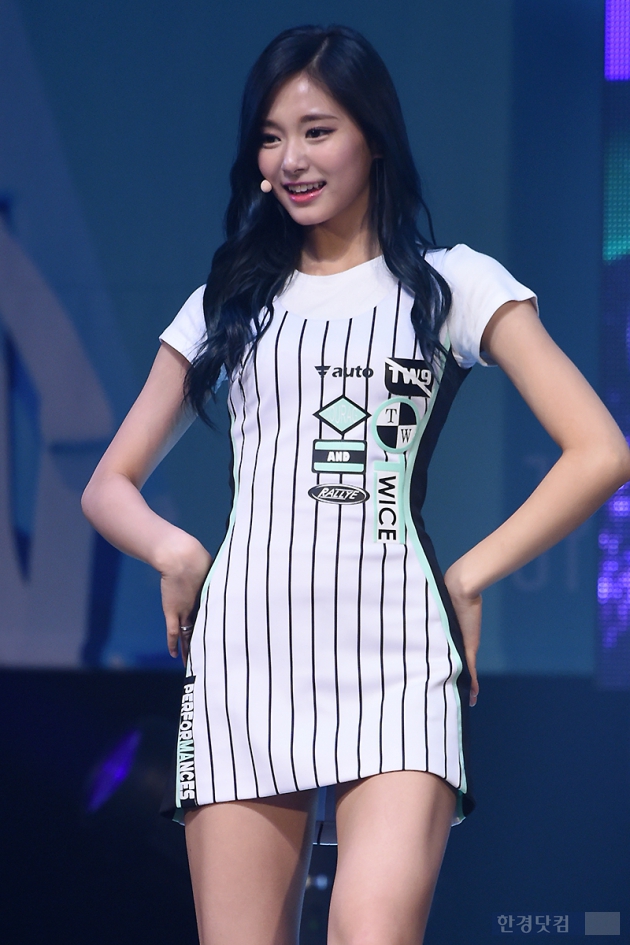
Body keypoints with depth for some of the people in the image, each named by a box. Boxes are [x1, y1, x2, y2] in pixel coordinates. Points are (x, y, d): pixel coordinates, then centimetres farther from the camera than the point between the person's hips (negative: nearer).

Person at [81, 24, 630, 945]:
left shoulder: (454, 284, 10)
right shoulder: (228, 304, 20)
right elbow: (109, 485, 22)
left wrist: (469, 578, -1)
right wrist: (176, 552, 1)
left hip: (394, 660, -3)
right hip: (245, 657, 3)